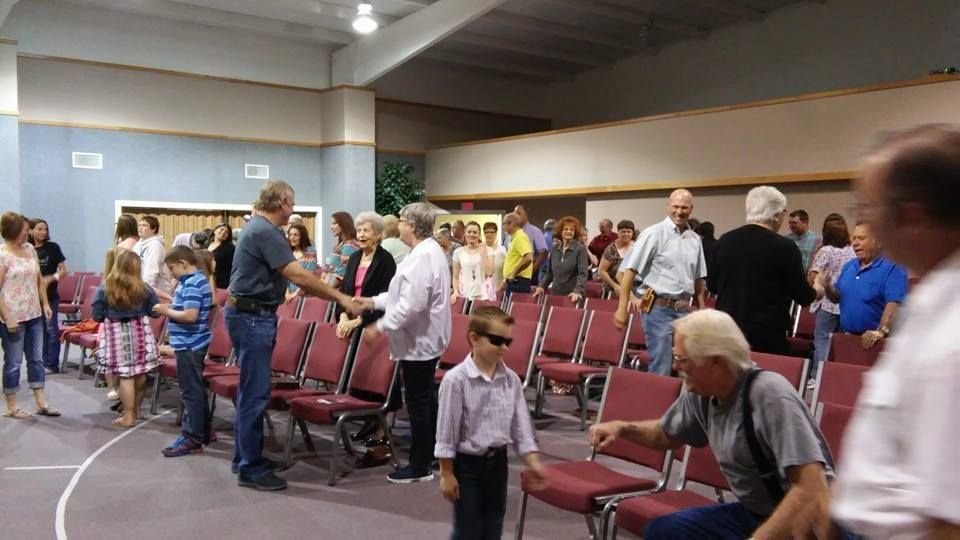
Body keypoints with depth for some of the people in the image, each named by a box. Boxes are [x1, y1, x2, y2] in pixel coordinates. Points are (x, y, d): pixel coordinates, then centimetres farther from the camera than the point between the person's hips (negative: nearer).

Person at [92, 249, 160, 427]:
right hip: (140, 332, 2)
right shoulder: (144, 288, -6)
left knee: (125, 376, 1)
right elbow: (154, 312, 2)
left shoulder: (104, 288, -8)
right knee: (140, 373, 13)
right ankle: (136, 410, 29)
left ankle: (128, 416, 7)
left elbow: (97, 316, -4)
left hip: (116, 334, -2)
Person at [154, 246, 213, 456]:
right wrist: (170, 307, 5)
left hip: (189, 345, -11)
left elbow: (190, 315, -28)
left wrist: (167, 311, -15)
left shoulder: (192, 284, -20)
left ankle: (192, 439, 2)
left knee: (191, 391, -4)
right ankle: (202, 432, 26)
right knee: (196, 389, 17)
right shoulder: (195, 280, 12)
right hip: (193, 343, 11)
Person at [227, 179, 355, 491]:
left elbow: (285, 275, 16)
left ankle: (245, 458, 25)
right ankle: (251, 469, 2)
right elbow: (298, 275, -23)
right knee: (255, 393, -5)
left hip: (249, 313, 11)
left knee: (251, 390, 16)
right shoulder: (266, 231, -18)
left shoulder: (258, 227, 15)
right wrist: (340, 298, -18)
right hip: (253, 316, -11)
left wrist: (323, 290, 12)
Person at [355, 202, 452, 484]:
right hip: (425, 337, 11)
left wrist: (380, 327, -21)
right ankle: (430, 456, 29)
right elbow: (410, 293, 19)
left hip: (418, 340, -11)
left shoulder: (422, 256, -22)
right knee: (426, 399, 18)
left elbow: (411, 305, -27)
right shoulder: (429, 250, 13)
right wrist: (375, 301, 17)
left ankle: (419, 466, 6)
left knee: (417, 402, -3)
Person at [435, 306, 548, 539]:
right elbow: (446, 431, -15)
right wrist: (447, 474, -11)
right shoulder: (456, 379, -20)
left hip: (498, 460, 5)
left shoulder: (511, 379, -3)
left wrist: (533, 463, -3)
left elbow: (521, 425, 4)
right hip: (467, 463, -5)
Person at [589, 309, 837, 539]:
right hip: (752, 513, 7)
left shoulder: (770, 396, -24)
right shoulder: (700, 394, -4)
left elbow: (812, 492, -29)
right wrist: (622, 428, 0)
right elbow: (666, 434, 17)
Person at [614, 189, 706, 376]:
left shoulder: (695, 240, 12)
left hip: (684, 311, 6)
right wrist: (622, 308, -13)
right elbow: (630, 270, -9)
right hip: (658, 308, -6)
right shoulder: (654, 234, -6)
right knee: (660, 370, -6)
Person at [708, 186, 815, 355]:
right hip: (768, 337, -5)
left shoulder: (725, 241, 2)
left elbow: (711, 285, 13)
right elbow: (803, 297, -4)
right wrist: (816, 291, 18)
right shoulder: (784, 246, -12)